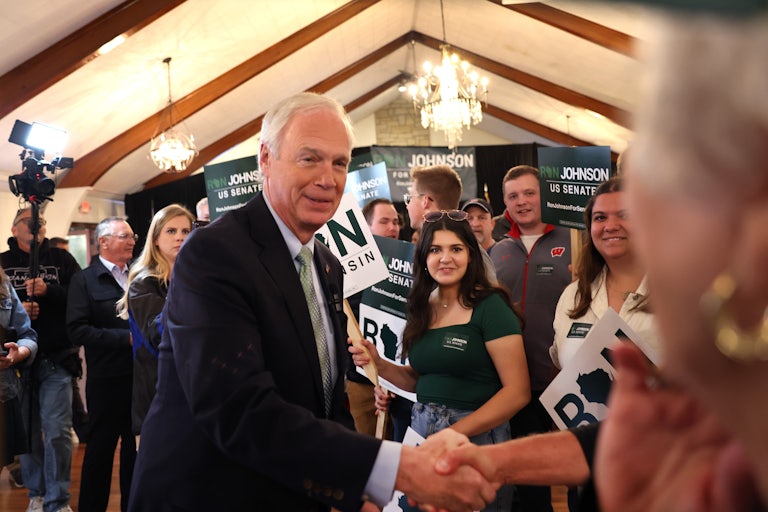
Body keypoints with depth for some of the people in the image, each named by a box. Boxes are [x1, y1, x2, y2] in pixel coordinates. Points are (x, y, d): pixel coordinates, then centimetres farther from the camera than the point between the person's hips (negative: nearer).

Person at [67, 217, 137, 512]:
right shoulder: (85, 280, -3)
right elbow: (77, 329, -13)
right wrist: (126, 337, -17)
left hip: (141, 375, 4)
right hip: (107, 379, -4)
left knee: (136, 446, 14)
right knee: (101, 447, 7)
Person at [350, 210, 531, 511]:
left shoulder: (490, 306, -12)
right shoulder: (422, 308, 6)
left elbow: (518, 392, -16)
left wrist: (454, 433, -20)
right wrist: (378, 364, -3)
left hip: (476, 435, -6)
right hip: (421, 430, 6)